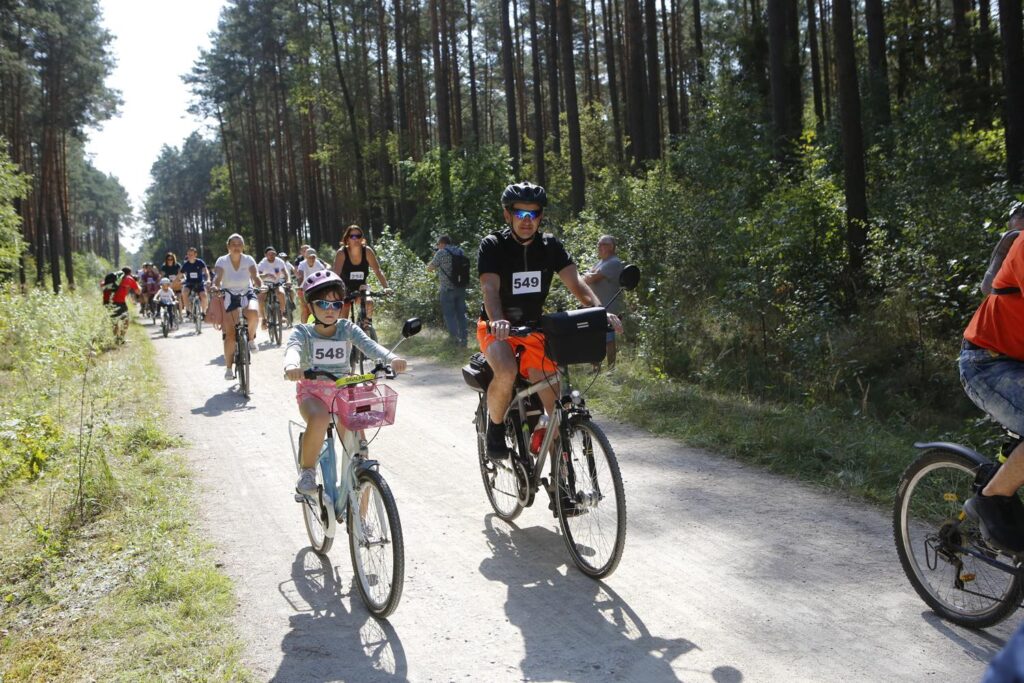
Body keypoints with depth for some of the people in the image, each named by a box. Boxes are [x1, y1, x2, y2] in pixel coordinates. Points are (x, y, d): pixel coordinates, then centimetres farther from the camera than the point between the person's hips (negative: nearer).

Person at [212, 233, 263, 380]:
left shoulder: (248, 260, -6)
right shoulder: (222, 261, -9)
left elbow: (255, 276, -20)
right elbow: (217, 278, -22)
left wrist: (261, 286, -40)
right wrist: (215, 287, -44)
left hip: (247, 293, 0)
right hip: (229, 295, 0)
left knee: (253, 313, -36)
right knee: (230, 333, -7)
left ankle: (251, 339, -5)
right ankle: (229, 367, 6)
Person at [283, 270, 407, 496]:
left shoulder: (347, 329, 2)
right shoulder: (303, 331, -3)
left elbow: (369, 345, -16)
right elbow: (293, 348, -26)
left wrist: (391, 359, -38)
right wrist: (291, 366, -51)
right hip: (312, 391, -2)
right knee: (319, 419, -37)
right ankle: (307, 471, -12)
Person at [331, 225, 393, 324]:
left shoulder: (367, 251, -15)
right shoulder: (342, 252, -21)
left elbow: (378, 271, -17)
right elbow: (336, 274, -29)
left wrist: (386, 287, -31)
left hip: (360, 288, 1)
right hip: (345, 290, -1)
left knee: (369, 303, -28)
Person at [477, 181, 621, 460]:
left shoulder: (550, 246, -3)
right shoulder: (493, 245, -13)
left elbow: (576, 283, -14)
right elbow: (490, 288, -27)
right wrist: (498, 321, -49)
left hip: (534, 329, 3)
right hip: (497, 328, -3)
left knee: (553, 403, -11)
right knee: (506, 373, -35)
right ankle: (495, 430, -7)